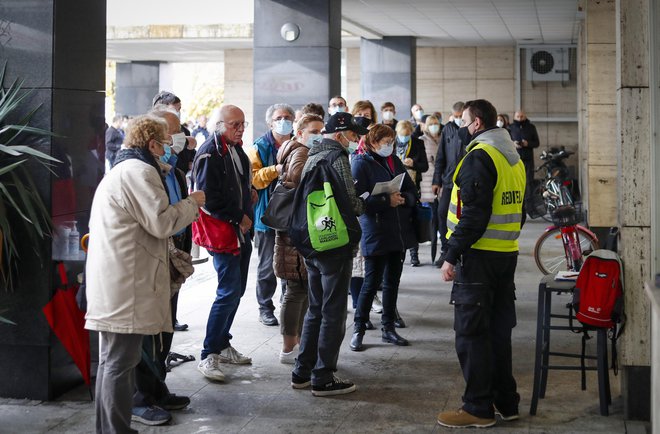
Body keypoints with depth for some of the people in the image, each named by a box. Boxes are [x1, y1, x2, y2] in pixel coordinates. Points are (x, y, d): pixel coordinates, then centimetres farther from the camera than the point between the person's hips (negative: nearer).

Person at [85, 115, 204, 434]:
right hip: (126, 285, -11)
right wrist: (192, 203, -1)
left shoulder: (119, 171, 23)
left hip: (112, 284, 11)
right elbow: (162, 222, -16)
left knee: (112, 359, 16)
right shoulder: (140, 171, -11)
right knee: (120, 362, -8)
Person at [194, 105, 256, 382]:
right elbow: (208, 198, -20)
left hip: (241, 229, 9)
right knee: (229, 292, -11)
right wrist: (238, 217, -15)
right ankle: (208, 356, -5)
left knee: (236, 289, 14)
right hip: (221, 230, -9)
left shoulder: (236, 149, 13)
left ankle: (223, 345, 26)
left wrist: (249, 192, 9)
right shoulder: (210, 154, -16)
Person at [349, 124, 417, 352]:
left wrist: (403, 198, -11)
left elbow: (412, 191, 10)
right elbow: (358, 199, -17)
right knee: (372, 282, -2)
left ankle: (388, 328, 24)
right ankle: (358, 330, 10)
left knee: (392, 281, 13)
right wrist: (386, 201, -22)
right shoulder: (361, 163, -8)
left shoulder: (395, 161, 11)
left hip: (399, 232, 7)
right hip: (375, 233, -6)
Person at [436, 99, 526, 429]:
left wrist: (452, 255, -19)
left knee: (471, 333, -2)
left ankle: (479, 408, 2)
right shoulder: (514, 159, 14)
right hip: (507, 254, 9)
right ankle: (505, 402, 22)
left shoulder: (479, 156, -15)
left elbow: (474, 214, -22)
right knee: (499, 330, 15)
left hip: (478, 256, -9)